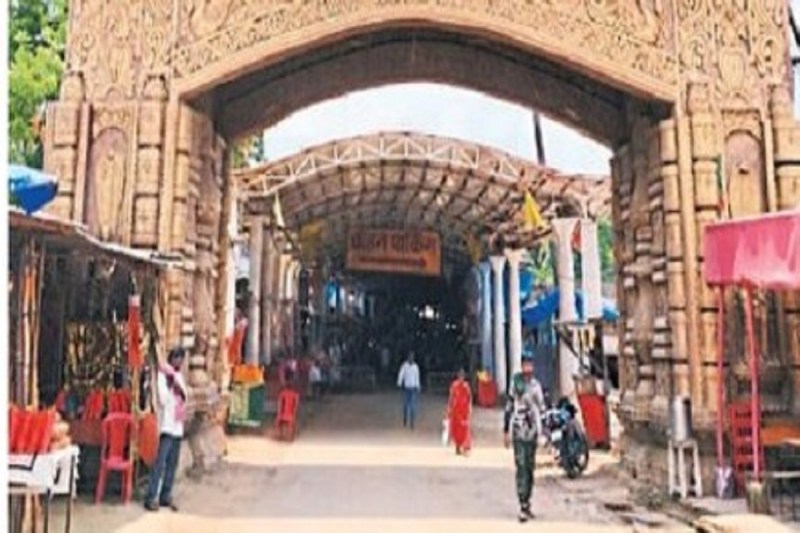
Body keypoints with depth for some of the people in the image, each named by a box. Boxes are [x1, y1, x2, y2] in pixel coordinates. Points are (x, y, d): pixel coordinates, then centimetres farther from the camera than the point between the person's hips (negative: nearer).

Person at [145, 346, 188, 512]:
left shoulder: (178, 376, 15)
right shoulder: (162, 375, -8)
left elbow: (185, 397, 7)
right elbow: (163, 400, -16)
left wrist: (180, 388, -10)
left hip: (178, 425, 7)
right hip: (167, 425, -7)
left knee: (172, 463, 9)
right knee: (160, 462, -10)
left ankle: (165, 496, 15)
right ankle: (151, 498, -6)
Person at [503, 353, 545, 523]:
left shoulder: (536, 385, 7)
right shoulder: (515, 383, -1)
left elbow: (541, 408, 10)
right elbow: (509, 407, 3)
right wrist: (506, 431, 4)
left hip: (532, 431, 4)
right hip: (518, 432, -4)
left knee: (530, 468, 11)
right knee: (521, 468, -11)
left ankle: (527, 504, 22)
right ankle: (523, 507, -12)